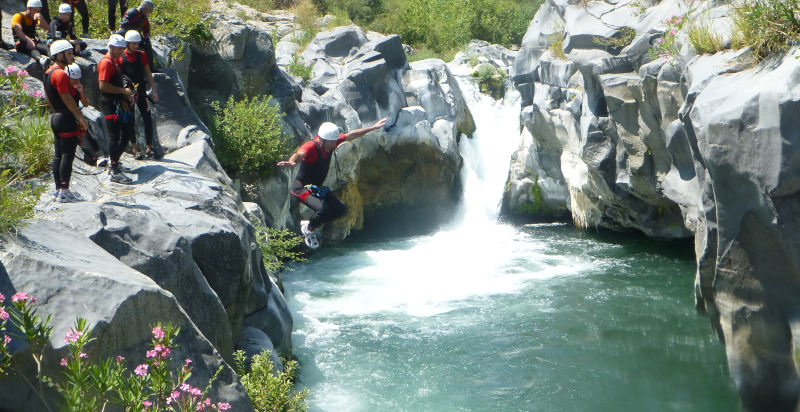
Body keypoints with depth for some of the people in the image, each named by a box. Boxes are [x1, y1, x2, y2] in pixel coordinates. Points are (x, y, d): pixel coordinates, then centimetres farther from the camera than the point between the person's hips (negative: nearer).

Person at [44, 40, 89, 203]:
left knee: (58, 154, 12)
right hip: (66, 118, -10)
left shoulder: (49, 72, 15)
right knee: (68, 154, -8)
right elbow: (67, 99, -18)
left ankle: (58, 189, 17)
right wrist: (81, 118, -15)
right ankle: (64, 192, -8)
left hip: (56, 117, 10)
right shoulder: (61, 74, -16)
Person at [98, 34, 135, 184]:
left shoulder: (115, 61, 18)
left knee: (126, 135, 13)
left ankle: (114, 163, 25)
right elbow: (103, 86, -22)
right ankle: (115, 172, -7)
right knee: (114, 136, -9)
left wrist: (127, 96, 14)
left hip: (118, 103, 10)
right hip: (109, 105, -10)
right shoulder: (106, 62, -14)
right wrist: (123, 90, -16)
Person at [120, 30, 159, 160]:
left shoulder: (141, 55, 4)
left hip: (141, 91, 2)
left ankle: (149, 148, 4)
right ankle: (135, 148, 13)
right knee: (130, 120, 3)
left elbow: (148, 74, 10)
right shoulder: (120, 57, -4)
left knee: (148, 119, -3)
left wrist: (153, 90, 5)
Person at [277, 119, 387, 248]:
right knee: (323, 209, -29)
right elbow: (299, 154, -51)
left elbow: (351, 135, 4)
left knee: (341, 209, 4)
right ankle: (309, 229, 3)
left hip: (318, 187, 9)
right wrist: (291, 162, -75)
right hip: (302, 188, -9)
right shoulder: (311, 146, -30)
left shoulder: (331, 141, -7)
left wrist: (373, 127, 9)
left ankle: (311, 224, 22)